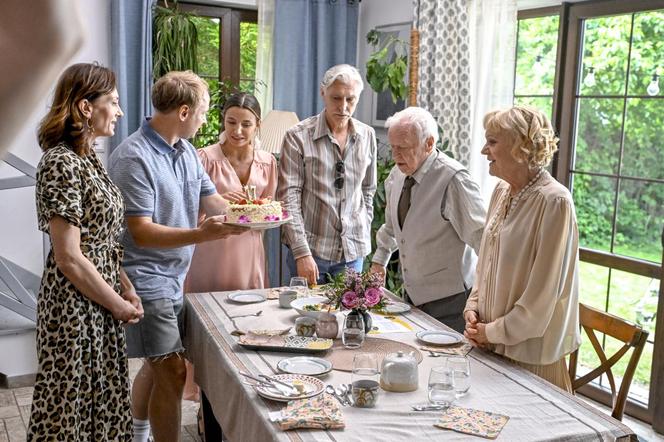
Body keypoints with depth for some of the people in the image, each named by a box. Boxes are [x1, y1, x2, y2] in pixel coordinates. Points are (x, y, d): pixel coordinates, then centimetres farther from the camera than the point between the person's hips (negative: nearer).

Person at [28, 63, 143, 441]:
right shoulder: (60, 163, -19)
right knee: (71, 407, 8)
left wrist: (127, 288, 4)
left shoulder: (89, 158, 8)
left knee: (104, 401, 18)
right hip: (75, 306, -8)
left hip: (103, 301, 9)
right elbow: (69, 258, -21)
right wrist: (119, 305, -12)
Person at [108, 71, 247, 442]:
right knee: (172, 372, -8)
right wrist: (202, 234, -35)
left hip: (172, 278, 9)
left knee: (157, 366, 20)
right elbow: (142, 233, -23)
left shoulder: (186, 151, 7)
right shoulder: (134, 158, -19)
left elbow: (213, 202, 12)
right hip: (146, 280, -9)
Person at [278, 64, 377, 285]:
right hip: (310, 249, -3)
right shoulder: (298, 136, -8)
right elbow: (288, 198, -11)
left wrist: (364, 237, 9)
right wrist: (302, 252, -16)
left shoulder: (367, 136, 6)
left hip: (353, 252, 4)